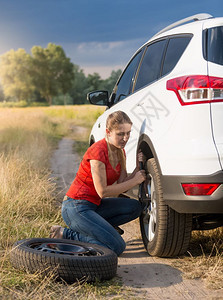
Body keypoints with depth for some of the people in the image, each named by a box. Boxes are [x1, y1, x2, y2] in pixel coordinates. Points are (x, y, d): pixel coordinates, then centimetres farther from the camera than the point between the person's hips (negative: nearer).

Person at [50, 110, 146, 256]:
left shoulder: (120, 151, 8)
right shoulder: (98, 151, -20)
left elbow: (120, 187, 6)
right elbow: (103, 191, -20)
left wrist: (137, 169, -8)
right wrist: (134, 181, -15)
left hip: (93, 205, 9)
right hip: (75, 208, -9)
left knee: (135, 207, -2)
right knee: (117, 247, -16)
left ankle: (94, 227, 4)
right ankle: (66, 234, -6)